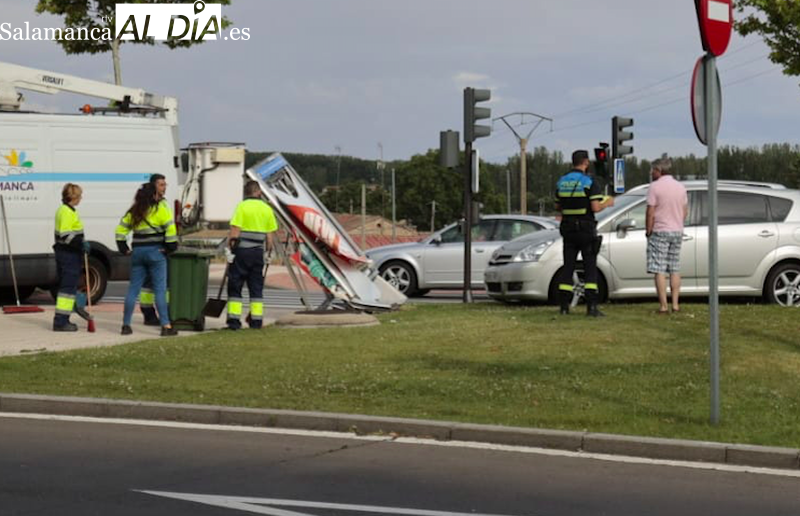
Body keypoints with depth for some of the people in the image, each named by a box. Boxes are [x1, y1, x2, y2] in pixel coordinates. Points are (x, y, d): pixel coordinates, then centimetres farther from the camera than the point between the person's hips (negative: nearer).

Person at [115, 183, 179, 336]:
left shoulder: (133, 211, 10)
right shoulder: (160, 209, -6)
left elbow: (121, 230, 10)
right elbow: (170, 228, -14)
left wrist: (124, 249, 13)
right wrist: (171, 247, -5)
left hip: (137, 252, 5)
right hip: (155, 252, -5)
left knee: (133, 288, 9)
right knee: (160, 289, -3)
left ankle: (126, 325, 9)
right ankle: (165, 325, -6)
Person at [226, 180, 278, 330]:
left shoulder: (242, 207, -6)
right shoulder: (267, 209, 6)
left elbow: (234, 231, -11)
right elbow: (269, 236, 7)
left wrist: (230, 248, -2)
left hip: (242, 250, -4)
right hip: (258, 251, 4)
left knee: (235, 285, 1)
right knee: (256, 286, 10)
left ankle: (234, 318, -5)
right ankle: (256, 319, 8)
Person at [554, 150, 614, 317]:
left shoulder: (561, 182, 6)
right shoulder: (589, 182, -12)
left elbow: (558, 207, 12)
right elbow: (596, 208, -18)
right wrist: (607, 203, 1)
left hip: (568, 229, 5)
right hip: (586, 230, -5)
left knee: (568, 267, 9)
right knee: (590, 268, -1)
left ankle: (564, 306, 7)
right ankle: (592, 307, -8)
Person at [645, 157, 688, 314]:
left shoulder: (655, 186, -11)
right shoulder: (680, 187, 7)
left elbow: (650, 212, -13)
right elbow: (685, 211, 11)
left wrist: (648, 230, -4)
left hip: (659, 232, -6)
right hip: (677, 231, 6)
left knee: (660, 271, -4)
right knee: (675, 270, 11)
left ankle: (663, 305, -8)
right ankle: (675, 304, 11)